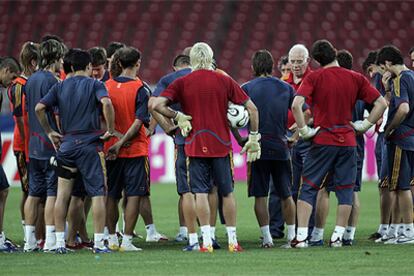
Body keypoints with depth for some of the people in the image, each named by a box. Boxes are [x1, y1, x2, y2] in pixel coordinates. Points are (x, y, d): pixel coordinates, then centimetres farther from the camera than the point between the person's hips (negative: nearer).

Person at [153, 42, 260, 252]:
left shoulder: (182, 83, -1)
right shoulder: (224, 81, 3)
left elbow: (158, 105, -13)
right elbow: (251, 108, 2)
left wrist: (177, 116, -1)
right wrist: (253, 137, 9)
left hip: (195, 146, -1)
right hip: (221, 144, 1)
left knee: (200, 193, 0)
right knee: (227, 192, 11)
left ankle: (206, 241, -7)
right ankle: (232, 240, 14)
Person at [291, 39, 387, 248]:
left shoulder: (314, 78, -5)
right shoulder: (356, 78, 3)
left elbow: (296, 105, -18)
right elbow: (381, 103, 3)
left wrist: (303, 130, -9)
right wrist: (365, 125, 7)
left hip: (322, 139, -2)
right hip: (348, 141, 2)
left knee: (308, 188, 4)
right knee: (345, 189, 9)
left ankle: (301, 236, -2)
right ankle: (338, 236, 7)